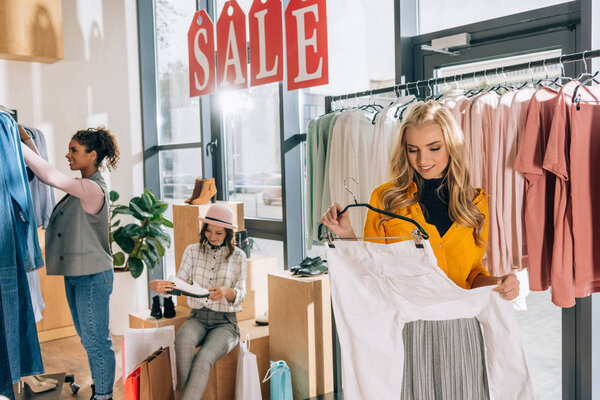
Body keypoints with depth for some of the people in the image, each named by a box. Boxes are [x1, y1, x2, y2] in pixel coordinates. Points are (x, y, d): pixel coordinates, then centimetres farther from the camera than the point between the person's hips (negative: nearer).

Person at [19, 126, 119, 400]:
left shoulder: (92, 189, -19)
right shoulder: (80, 186, 9)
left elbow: (48, 175, -24)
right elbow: (46, 174, 16)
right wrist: (26, 139, 9)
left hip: (92, 276, -10)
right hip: (76, 274, 10)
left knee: (96, 340, 2)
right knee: (89, 338, 20)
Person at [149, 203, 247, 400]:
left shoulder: (238, 256, 2)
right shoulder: (192, 251, 7)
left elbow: (241, 295, -2)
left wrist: (227, 292, -27)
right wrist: (158, 285, -23)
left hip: (225, 323, -2)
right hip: (197, 318, 2)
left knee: (202, 361, -31)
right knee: (183, 340, -35)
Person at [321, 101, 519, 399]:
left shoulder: (476, 203, 6)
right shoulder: (385, 198, -2)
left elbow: (473, 270, 14)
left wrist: (497, 283, -6)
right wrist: (347, 237, -12)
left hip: (460, 330, 2)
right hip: (403, 329, -2)